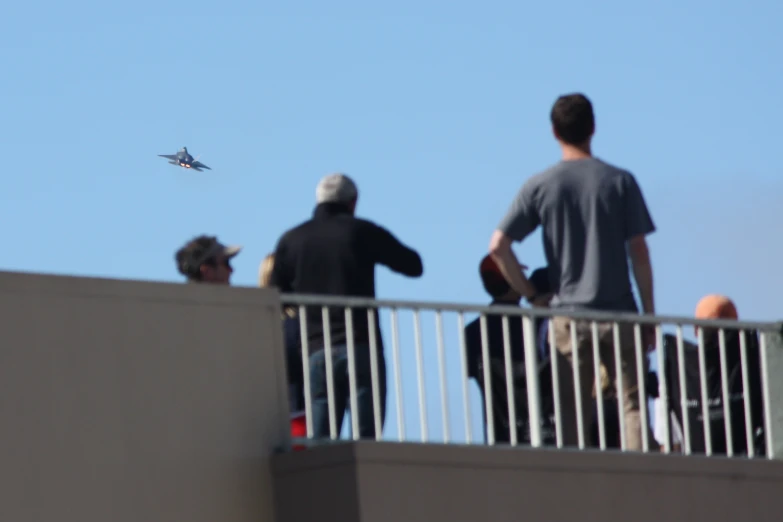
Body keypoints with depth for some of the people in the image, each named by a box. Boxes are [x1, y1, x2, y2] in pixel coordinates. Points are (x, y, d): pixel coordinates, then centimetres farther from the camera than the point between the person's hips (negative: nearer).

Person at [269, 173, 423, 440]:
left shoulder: (291, 240, 10)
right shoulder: (363, 232, 2)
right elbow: (413, 265, 8)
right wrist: (379, 250, 25)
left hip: (317, 350, 3)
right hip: (361, 346, -3)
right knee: (366, 441, -6)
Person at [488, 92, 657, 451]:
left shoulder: (539, 186, 0)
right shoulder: (620, 182, -1)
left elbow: (498, 247, -5)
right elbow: (639, 253, -2)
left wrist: (530, 293, 7)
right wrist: (649, 314, 4)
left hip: (568, 314, 1)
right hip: (618, 312, -1)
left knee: (573, 414, 5)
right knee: (632, 404, 2)